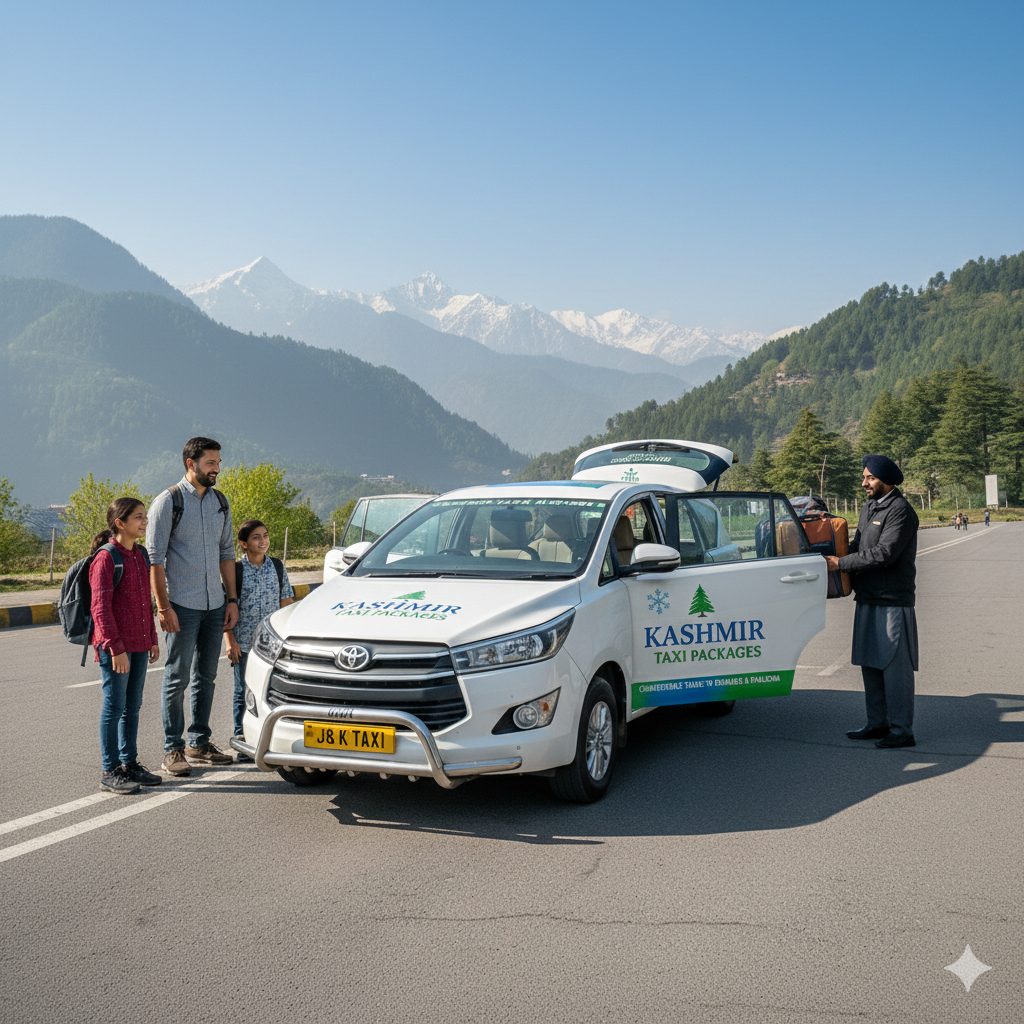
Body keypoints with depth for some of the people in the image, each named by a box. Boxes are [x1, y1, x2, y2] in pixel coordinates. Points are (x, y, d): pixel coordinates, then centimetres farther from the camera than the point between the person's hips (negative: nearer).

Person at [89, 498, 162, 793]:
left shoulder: (140, 555, 12)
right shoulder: (106, 558, -13)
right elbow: (100, 607, -16)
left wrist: (152, 638, 17)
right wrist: (115, 647, -19)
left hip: (139, 644, 8)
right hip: (114, 646, -8)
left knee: (133, 706, 14)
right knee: (114, 706, 0)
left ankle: (129, 763, 24)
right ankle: (110, 771, 9)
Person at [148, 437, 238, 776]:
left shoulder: (220, 502, 11)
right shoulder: (168, 502, -8)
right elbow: (155, 558, -10)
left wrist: (231, 599, 9)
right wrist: (163, 607, -16)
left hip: (214, 605, 6)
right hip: (182, 605, -6)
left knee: (206, 676, 12)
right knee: (177, 678, -1)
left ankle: (199, 743, 22)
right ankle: (172, 750, 7)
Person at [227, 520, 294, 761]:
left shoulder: (277, 567, 6)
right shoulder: (236, 571, -3)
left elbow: (286, 603, 11)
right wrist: (230, 641, -8)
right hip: (244, 642, -2)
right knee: (244, 693, 4)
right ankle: (242, 741, 11)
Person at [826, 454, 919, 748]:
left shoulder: (900, 510, -12)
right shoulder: (868, 508, 17)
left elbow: (884, 554, -20)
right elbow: (858, 546, 21)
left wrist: (841, 564, -17)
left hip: (892, 602, -9)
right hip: (867, 599, 9)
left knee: (894, 666, -5)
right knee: (870, 664, 13)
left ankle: (901, 730, 1)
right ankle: (878, 723, 22)